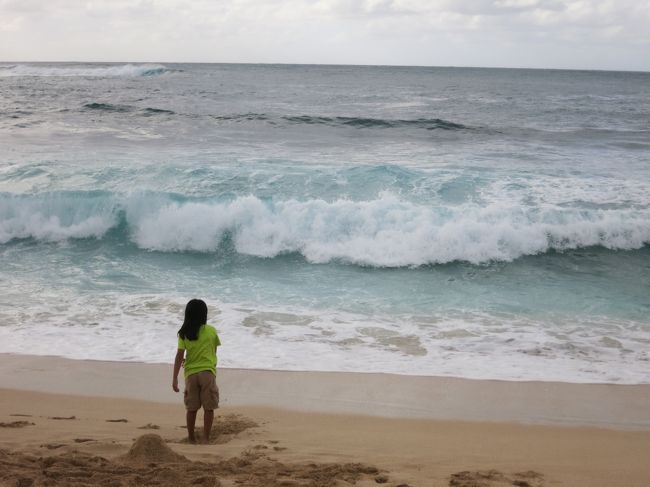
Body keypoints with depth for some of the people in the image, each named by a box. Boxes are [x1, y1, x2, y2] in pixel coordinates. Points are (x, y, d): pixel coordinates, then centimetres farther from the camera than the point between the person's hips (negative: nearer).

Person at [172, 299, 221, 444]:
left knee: (191, 408, 12)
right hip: (208, 372, -2)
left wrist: (175, 378, -4)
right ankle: (206, 438, 0)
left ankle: (191, 438, 19)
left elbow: (179, 356, -6)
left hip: (191, 373, 2)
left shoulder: (184, 333, -1)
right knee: (209, 408, 4)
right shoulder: (211, 331, -2)